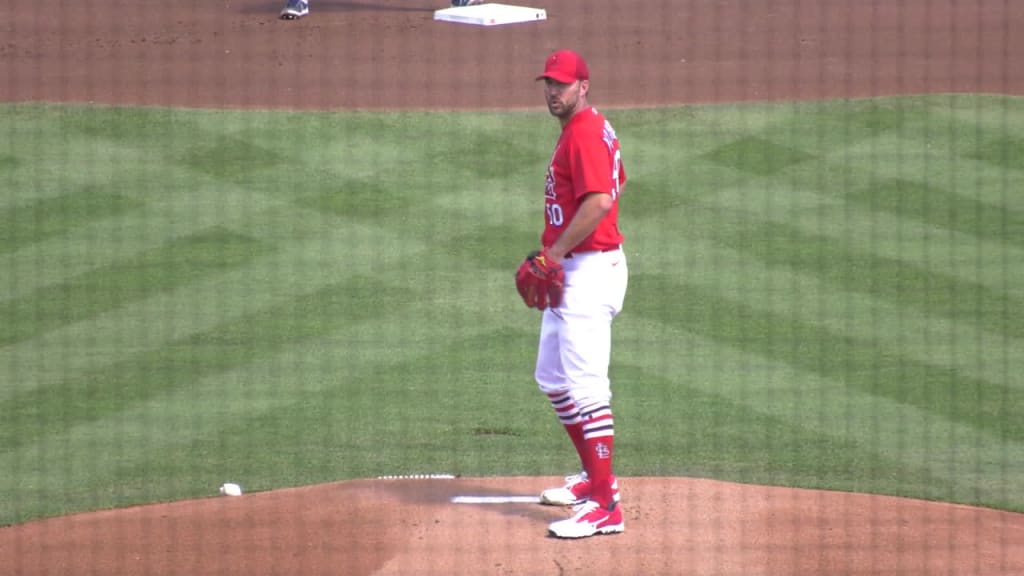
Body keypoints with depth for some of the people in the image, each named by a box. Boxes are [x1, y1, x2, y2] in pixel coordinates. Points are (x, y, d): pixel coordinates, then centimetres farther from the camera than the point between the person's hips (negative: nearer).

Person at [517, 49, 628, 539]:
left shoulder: (585, 134, -17)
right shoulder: (586, 130, 15)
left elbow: (598, 202, -29)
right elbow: (615, 182, 26)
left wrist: (553, 254, -23)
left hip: (589, 271, -12)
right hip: (569, 274, 12)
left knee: (585, 386, -13)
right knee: (552, 379, 20)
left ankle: (605, 507, -14)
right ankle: (595, 477, 31)